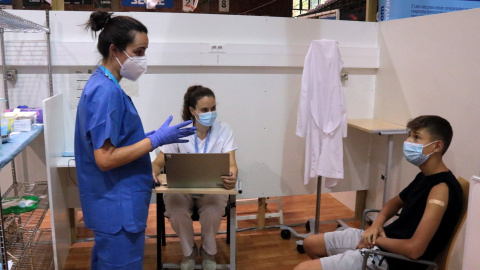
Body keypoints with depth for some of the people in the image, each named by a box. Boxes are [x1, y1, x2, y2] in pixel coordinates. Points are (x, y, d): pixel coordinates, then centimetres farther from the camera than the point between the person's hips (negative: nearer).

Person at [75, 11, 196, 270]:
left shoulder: (102, 85, 8)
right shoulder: (106, 92, -22)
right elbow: (105, 159, -25)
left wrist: (155, 136, 6)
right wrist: (157, 139, -20)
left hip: (113, 203, 10)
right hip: (118, 207, -10)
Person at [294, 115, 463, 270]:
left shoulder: (441, 188, -22)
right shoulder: (424, 176, 8)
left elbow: (414, 249, -28)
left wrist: (378, 239, -10)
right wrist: (376, 225, 4)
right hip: (384, 238, 10)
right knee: (310, 244, 18)